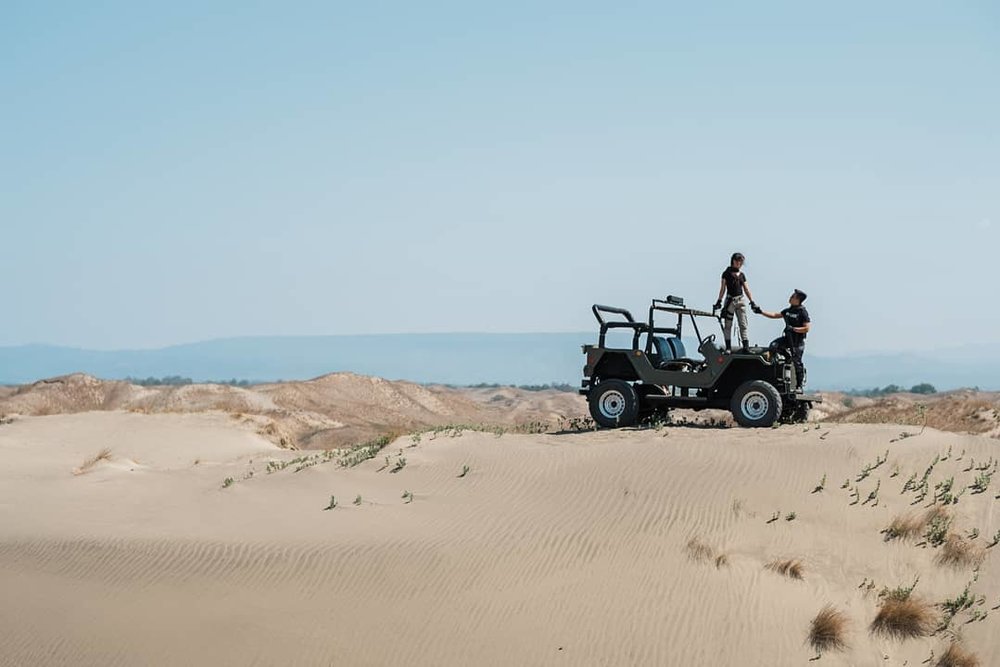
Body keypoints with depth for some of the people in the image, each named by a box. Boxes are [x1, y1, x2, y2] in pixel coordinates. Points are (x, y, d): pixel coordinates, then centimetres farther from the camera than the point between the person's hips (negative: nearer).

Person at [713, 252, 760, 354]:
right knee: (728, 325, -1)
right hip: (730, 300, -3)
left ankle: (746, 347, -7)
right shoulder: (726, 273, 1)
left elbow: (746, 289, 15)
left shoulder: (742, 275, 12)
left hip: (741, 300, 3)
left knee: (744, 324, -4)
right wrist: (719, 301, -7)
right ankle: (728, 347, 4)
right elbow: (723, 288, 0)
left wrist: (752, 302, 9)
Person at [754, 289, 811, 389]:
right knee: (773, 346, -18)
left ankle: (799, 385, 8)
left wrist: (793, 329, -26)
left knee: (797, 363, -2)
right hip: (788, 338, 7)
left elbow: (806, 328, -18)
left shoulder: (802, 312, -13)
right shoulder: (788, 311, 9)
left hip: (797, 340, -7)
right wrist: (760, 312, 11)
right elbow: (775, 315, 16)